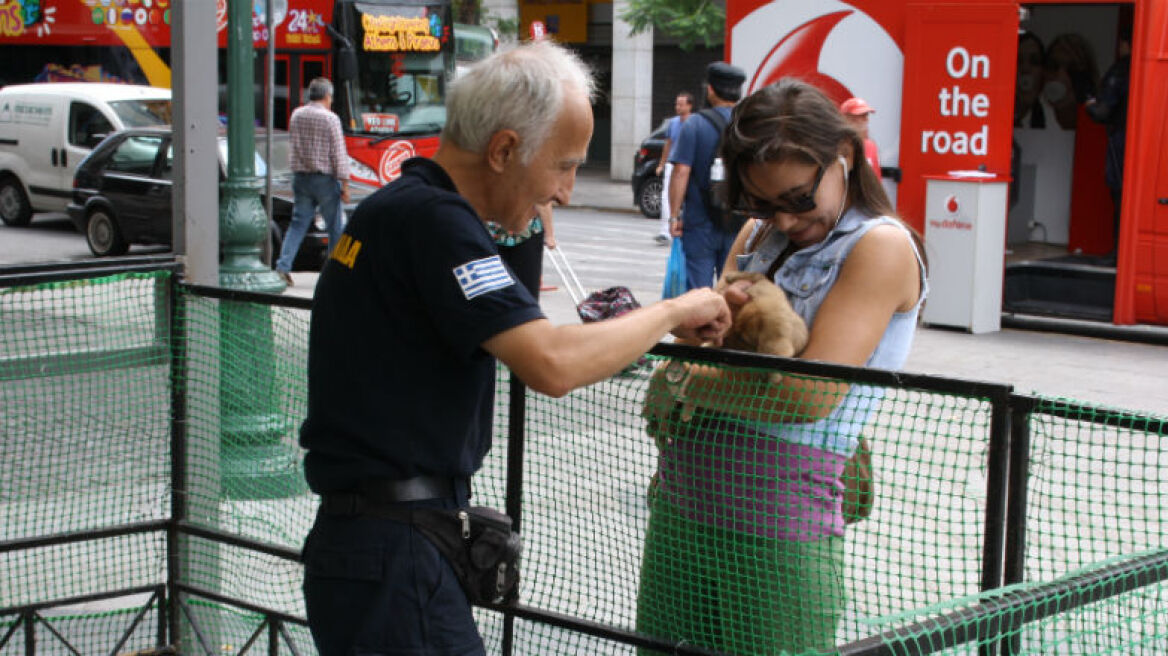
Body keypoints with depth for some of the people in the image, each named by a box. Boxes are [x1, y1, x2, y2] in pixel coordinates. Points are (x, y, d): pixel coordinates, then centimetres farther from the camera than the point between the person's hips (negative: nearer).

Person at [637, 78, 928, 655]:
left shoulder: (882, 246, -8)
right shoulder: (757, 234, 16)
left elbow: (811, 395, -17)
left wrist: (687, 380, -8)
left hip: (778, 522, -7)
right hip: (679, 502, 7)